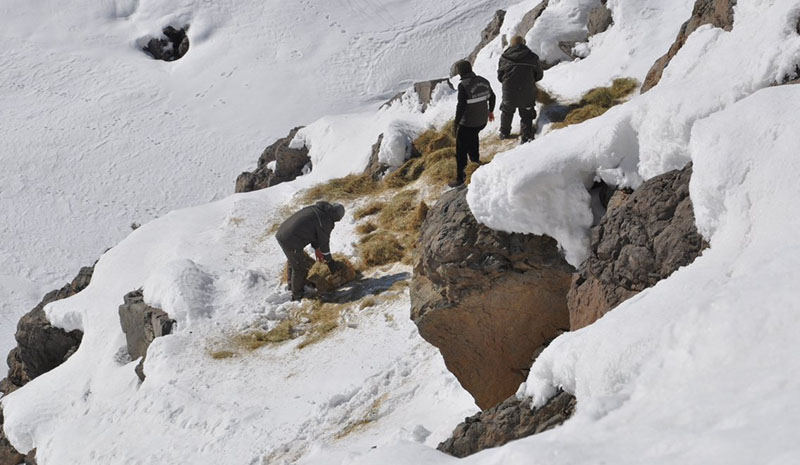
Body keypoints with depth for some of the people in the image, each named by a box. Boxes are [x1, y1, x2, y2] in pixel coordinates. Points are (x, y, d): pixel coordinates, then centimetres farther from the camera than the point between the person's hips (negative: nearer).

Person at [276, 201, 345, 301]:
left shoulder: (315, 209, 14)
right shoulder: (326, 221, -12)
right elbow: (324, 243, -3)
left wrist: (316, 248, 30)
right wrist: (329, 261, 11)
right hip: (292, 242, -9)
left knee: (293, 262, 31)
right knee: (300, 268, 10)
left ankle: (292, 285, 50)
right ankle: (297, 295, 25)